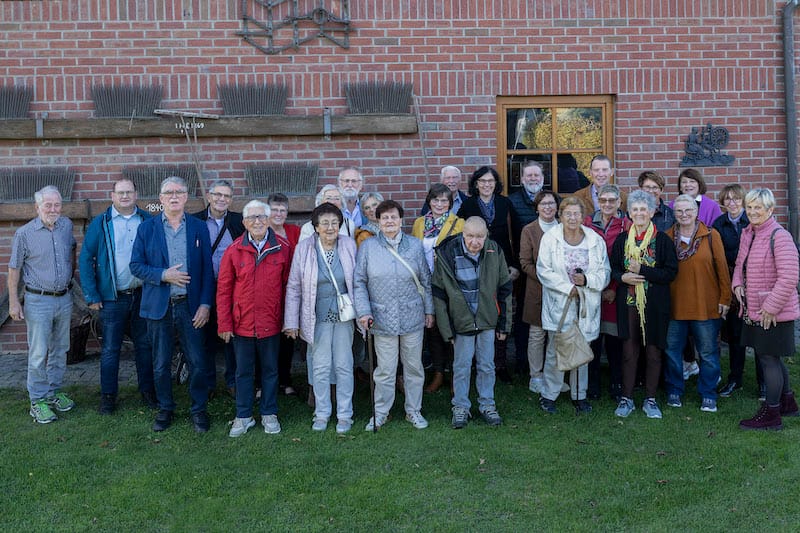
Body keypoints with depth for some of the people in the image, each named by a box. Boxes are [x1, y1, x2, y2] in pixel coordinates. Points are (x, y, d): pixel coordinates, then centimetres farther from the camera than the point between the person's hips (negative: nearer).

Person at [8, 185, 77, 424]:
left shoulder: (67, 225, 2)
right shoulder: (24, 233, -10)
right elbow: (14, 269, -5)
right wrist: (13, 301, -8)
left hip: (64, 299, 5)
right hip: (38, 301, -5)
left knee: (60, 350, 14)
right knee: (39, 353, 0)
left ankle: (54, 391, 27)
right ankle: (38, 401, 9)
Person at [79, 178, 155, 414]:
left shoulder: (148, 221, 4)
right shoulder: (100, 223, -1)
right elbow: (86, 259, -1)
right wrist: (92, 296, -6)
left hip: (143, 295, 2)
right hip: (112, 298, -1)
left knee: (145, 345, 11)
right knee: (110, 349, 7)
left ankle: (147, 390, 23)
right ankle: (108, 395, 18)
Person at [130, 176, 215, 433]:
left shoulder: (199, 227, 4)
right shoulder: (147, 228, 4)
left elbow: (207, 269, 2)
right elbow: (136, 265, 2)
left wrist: (205, 304, -6)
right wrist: (163, 275, -15)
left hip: (191, 306, 0)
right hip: (159, 306, 1)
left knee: (198, 363, 2)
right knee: (161, 364, 10)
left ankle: (199, 410, 19)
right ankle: (165, 409, 28)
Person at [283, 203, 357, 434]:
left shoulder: (349, 245, -2)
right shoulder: (304, 248, -5)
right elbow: (293, 287, -1)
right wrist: (291, 321, -2)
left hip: (344, 315, 1)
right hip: (318, 317, -1)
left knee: (344, 366, 6)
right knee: (321, 367, 6)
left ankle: (345, 415, 19)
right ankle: (322, 413, 22)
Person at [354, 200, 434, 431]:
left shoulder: (415, 245, 4)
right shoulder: (368, 247, 0)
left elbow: (426, 281, 9)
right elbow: (359, 282, 0)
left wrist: (429, 310, 8)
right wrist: (363, 311, -8)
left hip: (413, 317, 2)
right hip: (382, 319, -2)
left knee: (414, 366, 11)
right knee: (385, 370, 5)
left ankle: (414, 410, 26)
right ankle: (380, 412, 21)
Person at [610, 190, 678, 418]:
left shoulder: (662, 239, -2)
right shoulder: (622, 239, 6)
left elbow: (671, 271, -7)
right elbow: (612, 268, 10)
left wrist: (642, 270, -16)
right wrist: (623, 277, -11)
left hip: (654, 304, -2)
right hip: (628, 303, 2)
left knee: (653, 352, 6)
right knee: (629, 351, 6)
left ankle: (650, 399, 19)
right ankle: (626, 398, 16)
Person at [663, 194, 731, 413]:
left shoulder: (711, 236, -1)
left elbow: (722, 268, 1)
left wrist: (725, 298, -3)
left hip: (706, 305, -1)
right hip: (674, 304, 1)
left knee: (708, 352, 6)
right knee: (672, 350, 9)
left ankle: (708, 395, 20)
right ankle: (674, 392, 24)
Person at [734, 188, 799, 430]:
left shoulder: (779, 237, -18)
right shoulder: (747, 233, 8)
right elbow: (740, 263, 22)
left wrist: (771, 308, -20)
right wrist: (738, 284, 2)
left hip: (774, 311, -8)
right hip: (754, 309, 8)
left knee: (769, 358, -1)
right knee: (772, 357, 20)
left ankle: (771, 414, 11)